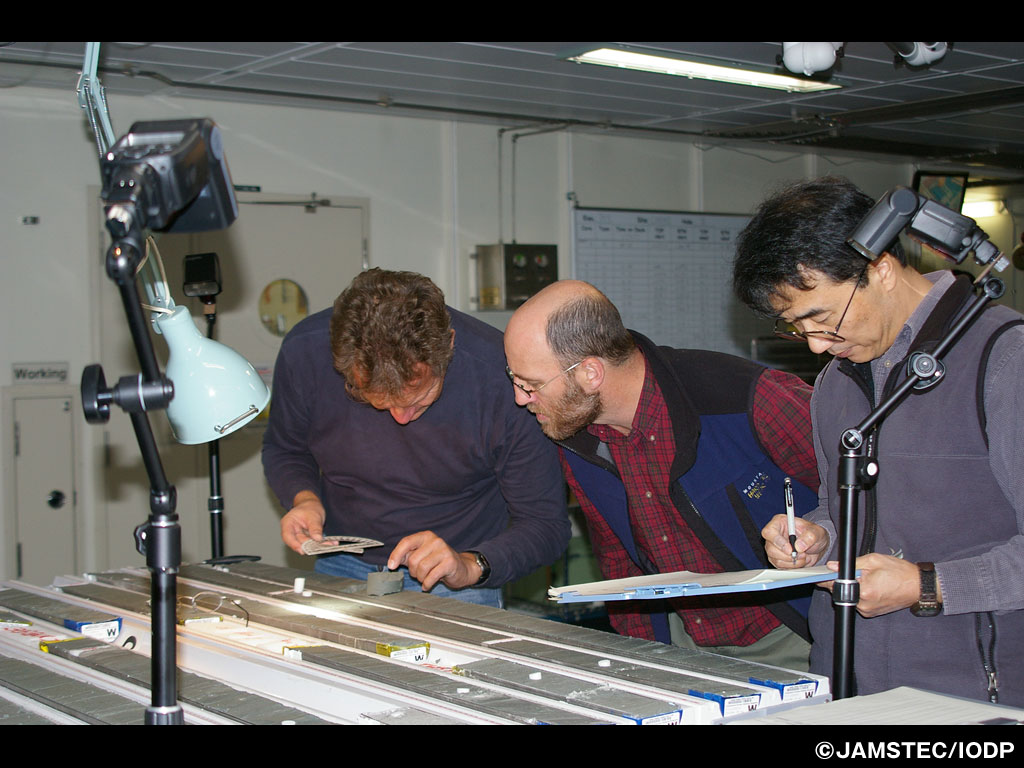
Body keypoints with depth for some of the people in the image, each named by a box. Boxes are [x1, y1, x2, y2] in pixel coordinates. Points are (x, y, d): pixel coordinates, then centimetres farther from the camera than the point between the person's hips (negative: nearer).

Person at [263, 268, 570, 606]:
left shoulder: (499, 374, -23)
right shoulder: (304, 352, -15)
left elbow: (546, 524, -13)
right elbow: (284, 449, 8)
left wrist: (471, 566, -27)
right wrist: (303, 498, -11)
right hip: (340, 573, 3)